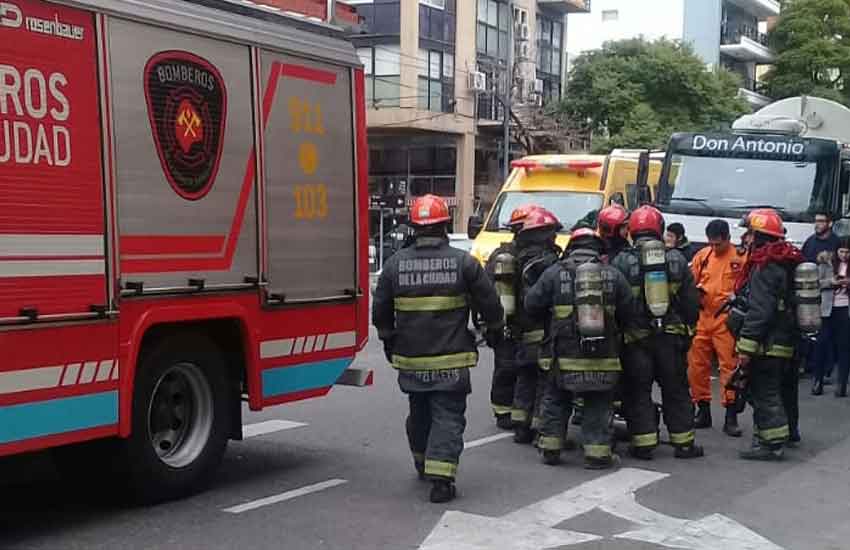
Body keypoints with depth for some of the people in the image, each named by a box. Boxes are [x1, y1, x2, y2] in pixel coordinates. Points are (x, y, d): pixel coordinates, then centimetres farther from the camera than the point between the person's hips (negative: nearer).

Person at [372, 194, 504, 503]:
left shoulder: (396, 263, 0)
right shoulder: (463, 262, -7)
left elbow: (380, 310, 7)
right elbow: (489, 304, -1)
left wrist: (389, 342, 23)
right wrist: (495, 333, 17)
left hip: (410, 359, 3)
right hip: (451, 360, -3)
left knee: (419, 412, 21)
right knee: (448, 416, 0)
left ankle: (423, 464, 39)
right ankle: (440, 477, -10)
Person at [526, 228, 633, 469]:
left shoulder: (555, 273, -4)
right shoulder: (613, 275, 0)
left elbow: (531, 304, -1)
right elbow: (627, 310, 2)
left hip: (564, 353, 0)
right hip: (603, 355, 0)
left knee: (555, 401, 16)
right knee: (597, 406, 10)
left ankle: (550, 448, 19)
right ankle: (597, 453, 9)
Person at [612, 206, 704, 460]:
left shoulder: (622, 262, -8)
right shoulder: (676, 259, 1)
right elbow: (692, 301, 5)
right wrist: (687, 329, 16)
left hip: (636, 337, -2)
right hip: (671, 335, 2)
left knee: (638, 391, 6)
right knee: (676, 390, 12)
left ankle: (643, 443, 5)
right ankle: (683, 442, 16)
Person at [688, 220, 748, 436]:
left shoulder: (742, 257, -3)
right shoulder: (702, 255, 9)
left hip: (726, 319, -4)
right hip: (702, 317, 5)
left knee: (729, 366, -4)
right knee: (697, 366, 8)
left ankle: (731, 417, 3)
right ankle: (703, 411, 21)